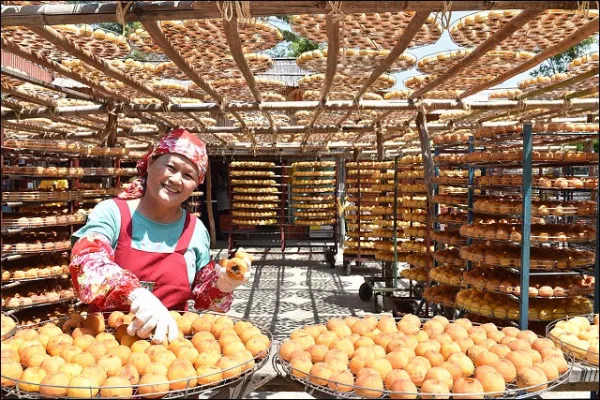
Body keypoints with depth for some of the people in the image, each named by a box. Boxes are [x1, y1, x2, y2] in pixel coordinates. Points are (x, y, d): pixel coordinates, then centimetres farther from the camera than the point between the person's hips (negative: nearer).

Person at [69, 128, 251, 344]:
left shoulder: (195, 230, 2)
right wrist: (136, 294, -41)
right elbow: (85, 262, -23)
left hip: (169, 338, 2)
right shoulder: (112, 212, -4)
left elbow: (203, 302, 10)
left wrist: (222, 285, -12)